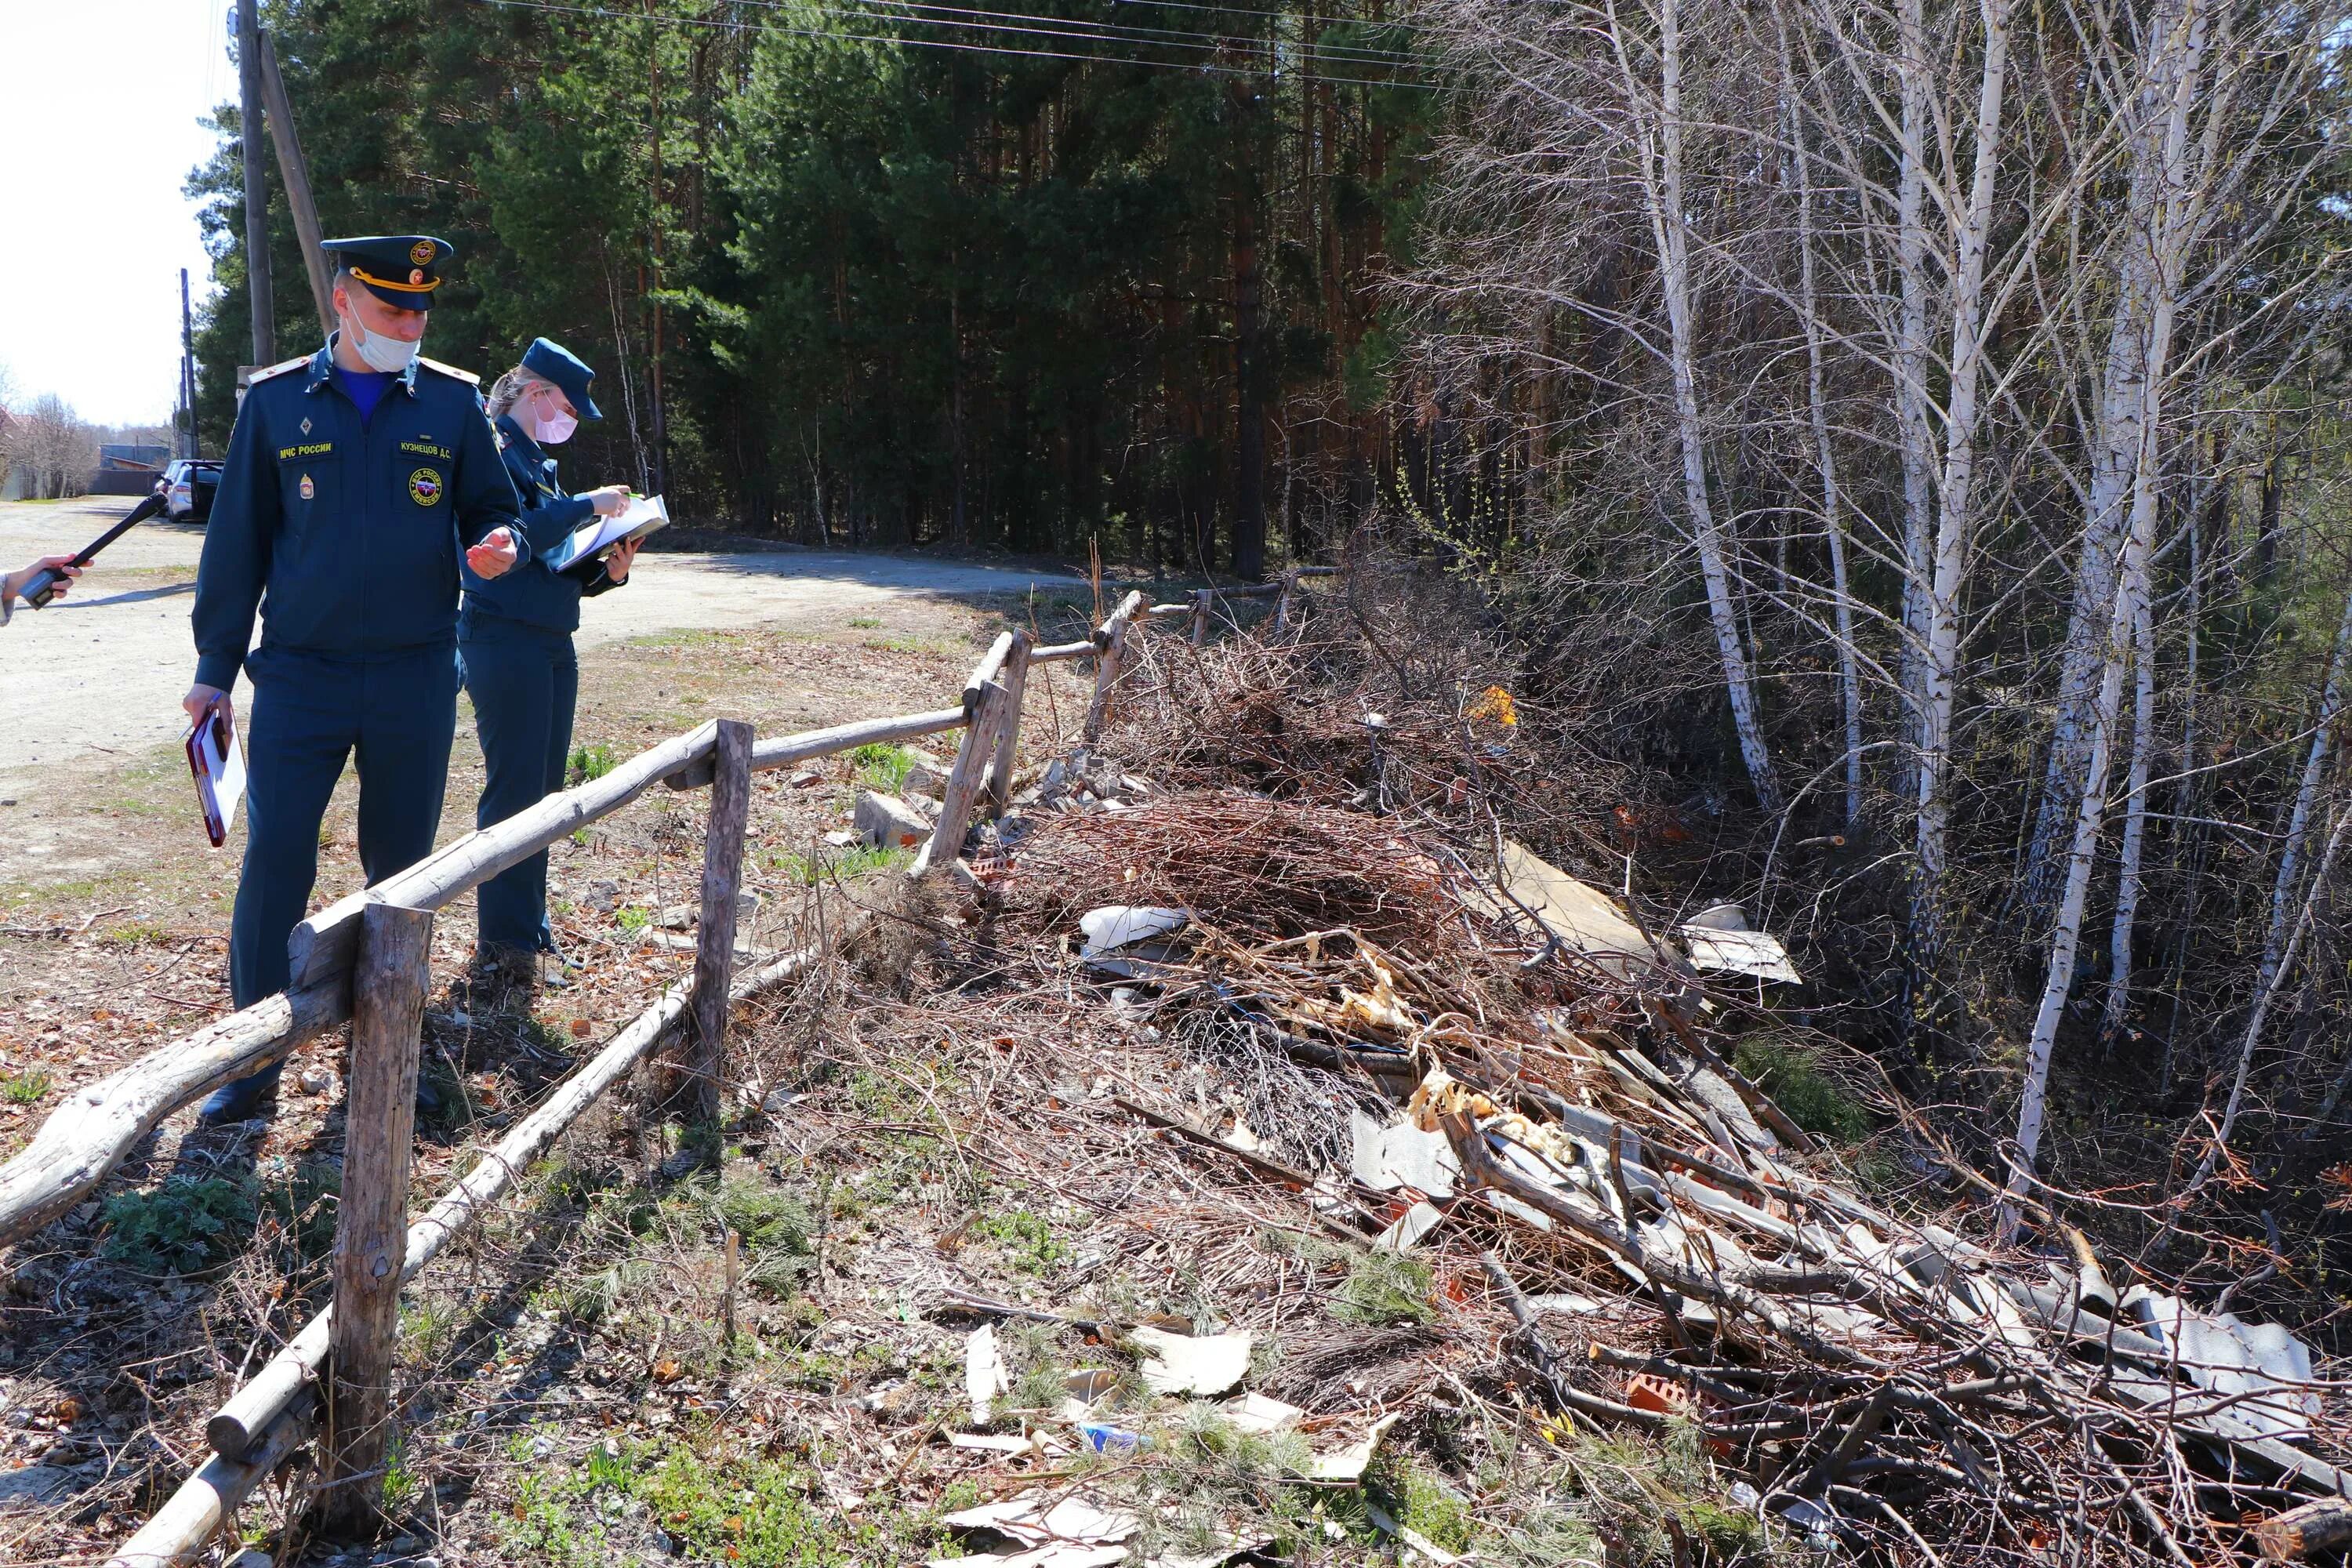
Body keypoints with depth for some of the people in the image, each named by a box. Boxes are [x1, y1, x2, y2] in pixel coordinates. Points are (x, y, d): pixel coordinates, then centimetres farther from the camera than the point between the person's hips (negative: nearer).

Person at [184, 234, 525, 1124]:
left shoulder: (453, 401, 4)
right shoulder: (277, 401, 3)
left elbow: (491, 509, 11)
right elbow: (238, 540, 6)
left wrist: (496, 546, -14)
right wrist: (215, 667, 5)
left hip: (416, 680, 1)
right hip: (300, 675, -1)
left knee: (401, 865, 9)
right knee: (275, 861, -4)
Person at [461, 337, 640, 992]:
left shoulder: (537, 459, 19)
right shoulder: (492, 447, -7)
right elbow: (509, 534, -23)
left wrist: (607, 571, 2)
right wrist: (587, 505, -16)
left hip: (552, 643, 9)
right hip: (504, 638, -9)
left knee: (541, 793, 12)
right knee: (514, 791, -7)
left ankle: (528, 932, 22)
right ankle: (504, 949, 0)